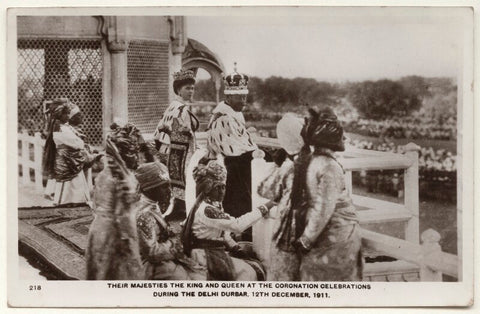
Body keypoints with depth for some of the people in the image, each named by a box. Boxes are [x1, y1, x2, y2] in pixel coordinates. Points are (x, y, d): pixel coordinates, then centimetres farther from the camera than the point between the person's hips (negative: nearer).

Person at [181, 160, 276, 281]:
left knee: (255, 266, 1)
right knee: (247, 272, -12)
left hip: (217, 252, 9)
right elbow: (237, 225, -26)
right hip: (204, 256, -9)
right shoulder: (205, 210, -21)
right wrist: (263, 209, -23)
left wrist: (236, 248, 3)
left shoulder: (215, 204, 8)